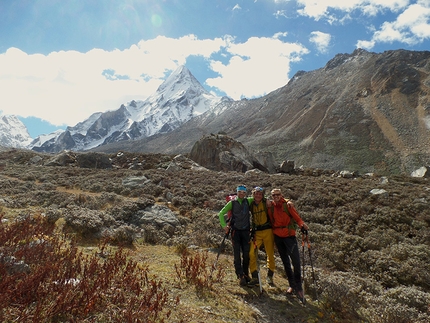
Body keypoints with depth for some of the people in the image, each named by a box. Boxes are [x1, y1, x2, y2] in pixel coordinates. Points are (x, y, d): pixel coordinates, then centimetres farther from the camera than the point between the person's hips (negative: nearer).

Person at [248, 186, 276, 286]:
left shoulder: (266, 202, -3)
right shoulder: (251, 205, 8)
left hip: (267, 231, -3)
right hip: (257, 232, 3)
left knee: (270, 254, 5)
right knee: (252, 252, -7)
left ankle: (270, 276, 23)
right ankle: (254, 277, 5)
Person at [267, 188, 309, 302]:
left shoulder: (288, 204, -5)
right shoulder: (271, 207, 3)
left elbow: (295, 216, -11)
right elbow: (271, 221, 9)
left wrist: (302, 224, -27)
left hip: (289, 235, -4)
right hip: (277, 236, 4)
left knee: (296, 260, -10)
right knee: (285, 261, 13)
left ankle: (298, 287, 1)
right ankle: (292, 285, 25)